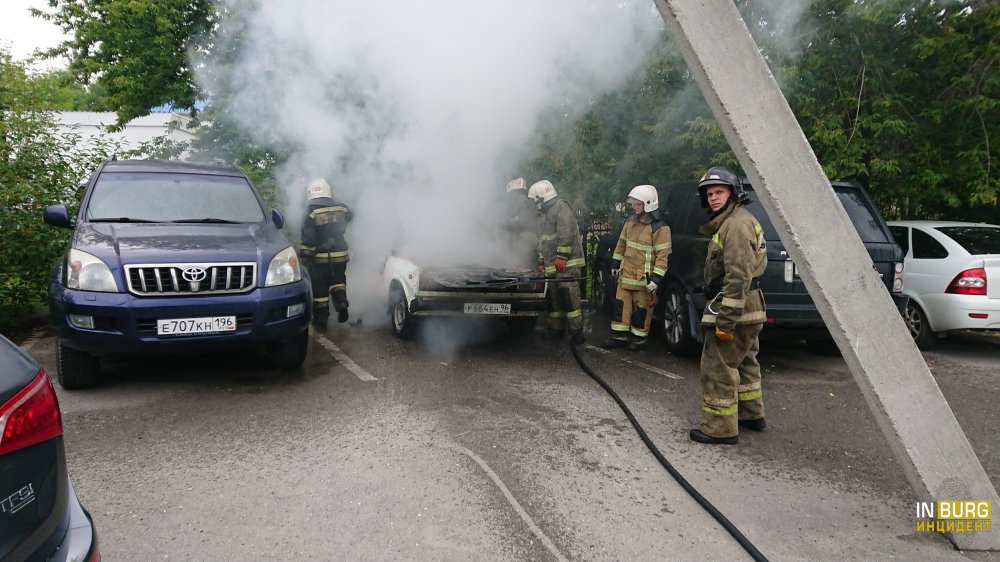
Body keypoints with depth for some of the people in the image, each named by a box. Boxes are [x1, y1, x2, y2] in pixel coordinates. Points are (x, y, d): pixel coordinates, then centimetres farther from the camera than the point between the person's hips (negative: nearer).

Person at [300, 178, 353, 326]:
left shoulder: (311, 211, -11)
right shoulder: (341, 207, 0)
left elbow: (307, 237, -13)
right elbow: (350, 218, 20)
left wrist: (306, 255, -6)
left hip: (320, 257, -3)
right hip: (340, 255, 3)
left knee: (319, 287, 7)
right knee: (337, 280, 20)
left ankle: (321, 317, 11)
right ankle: (341, 301, -5)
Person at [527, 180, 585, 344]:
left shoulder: (561, 207, -8)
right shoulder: (543, 214, 23)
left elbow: (567, 234, -18)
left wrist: (561, 257, -20)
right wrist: (542, 262, 24)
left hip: (567, 263, -9)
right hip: (551, 265, 9)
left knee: (569, 296, -11)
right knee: (554, 297, 11)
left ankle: (576, 330, -7)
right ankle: (555, 328, 19)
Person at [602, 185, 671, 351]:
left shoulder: (659, 228, -16)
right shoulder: (631, 221, 7)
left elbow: (662, 256, -17)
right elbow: (621, 244, 18)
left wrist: (656, 278, -21)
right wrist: (615, 264, 19)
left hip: (644, 278, -7)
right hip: (626, 274, 7)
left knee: (642, 309, 5)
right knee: (621, 305, 10)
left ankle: (638, 338, 18)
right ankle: (619, 336, 19)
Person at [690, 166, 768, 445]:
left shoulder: (736, 224, -17)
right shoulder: (730, 222, 18)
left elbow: (738, 277, -25)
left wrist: (726, 319, -26)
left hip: (733, 309, -11)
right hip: (748, 311, 11)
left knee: (718, 367, -6)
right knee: (744, 362, 21)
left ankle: (720, 428, 0)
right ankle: (751, 414, 35)